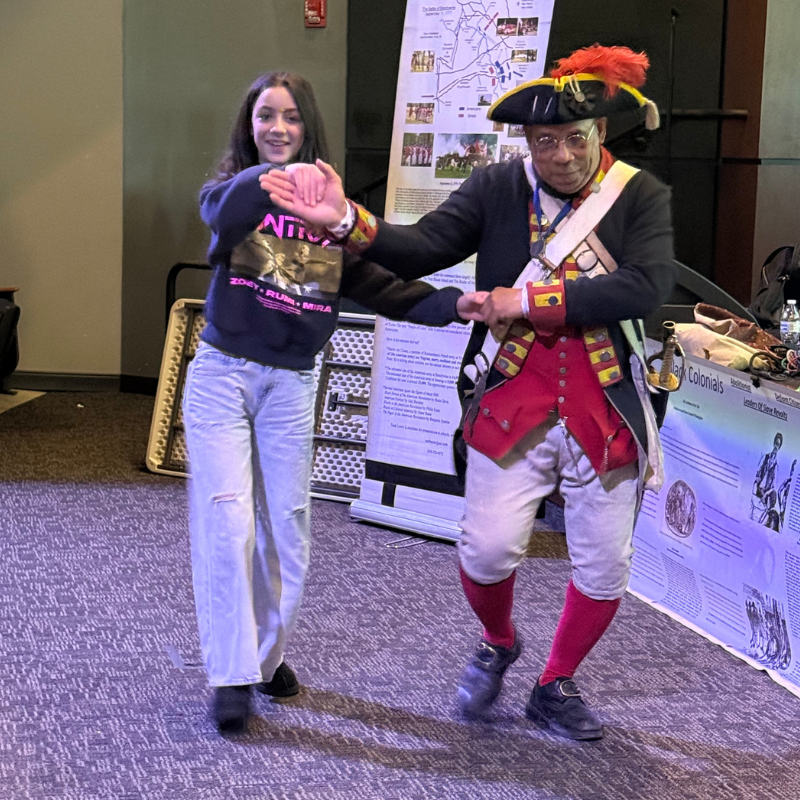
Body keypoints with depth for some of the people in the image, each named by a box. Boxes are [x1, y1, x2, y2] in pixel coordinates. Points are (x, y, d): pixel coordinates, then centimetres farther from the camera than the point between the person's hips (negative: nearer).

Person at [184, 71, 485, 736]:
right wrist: (272, 180, -49)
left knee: (287, 530, 9)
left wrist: (450, 303, -16)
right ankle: (232, 675, 1)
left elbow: (374, 285, -2)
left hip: (291, 385, 3)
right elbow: (225, 213, -28)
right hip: (223, 375, -3)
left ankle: (269, 655, 28)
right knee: (227, 523, -7)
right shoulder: (232, 188, -3)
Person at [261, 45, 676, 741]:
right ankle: (498, 644, 28)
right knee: (488, 548, -7)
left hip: (608, 411, 1)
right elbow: (423, 247, -14)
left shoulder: (640, 196, -5)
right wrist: (348, 222, -33)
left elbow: (647, 286, -20)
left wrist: (533, 299, -20)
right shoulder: (496, 189, -2)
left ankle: (556, 687, 32)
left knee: (604, 564, 8)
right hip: (513, 406, 0)